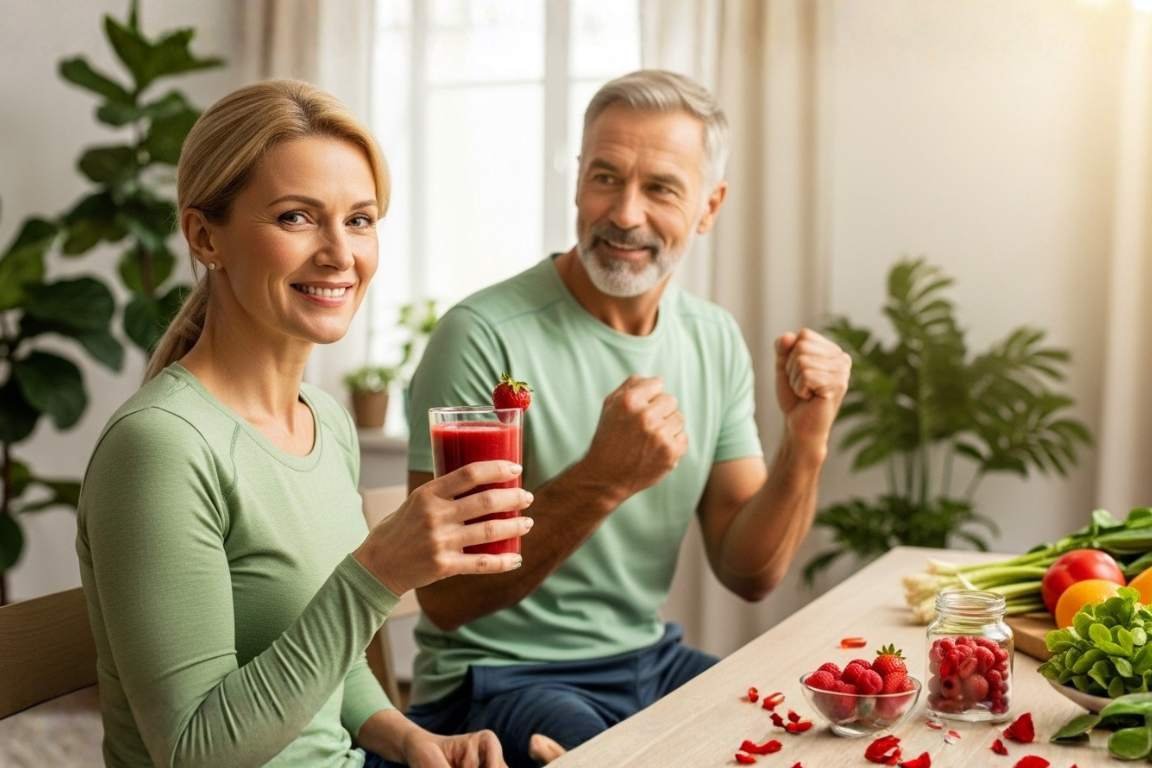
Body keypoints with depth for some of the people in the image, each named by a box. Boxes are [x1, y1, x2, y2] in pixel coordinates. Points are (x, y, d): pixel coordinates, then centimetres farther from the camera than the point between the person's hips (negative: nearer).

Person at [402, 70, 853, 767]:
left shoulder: (716, 342, 3)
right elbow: (445, 597, -20)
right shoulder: (484, 336, -18)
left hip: (652, 659, 6)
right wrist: (602, 479, -32)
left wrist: (805, 443, -14)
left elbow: (749, 574, 3)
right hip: (502, 678, -6)